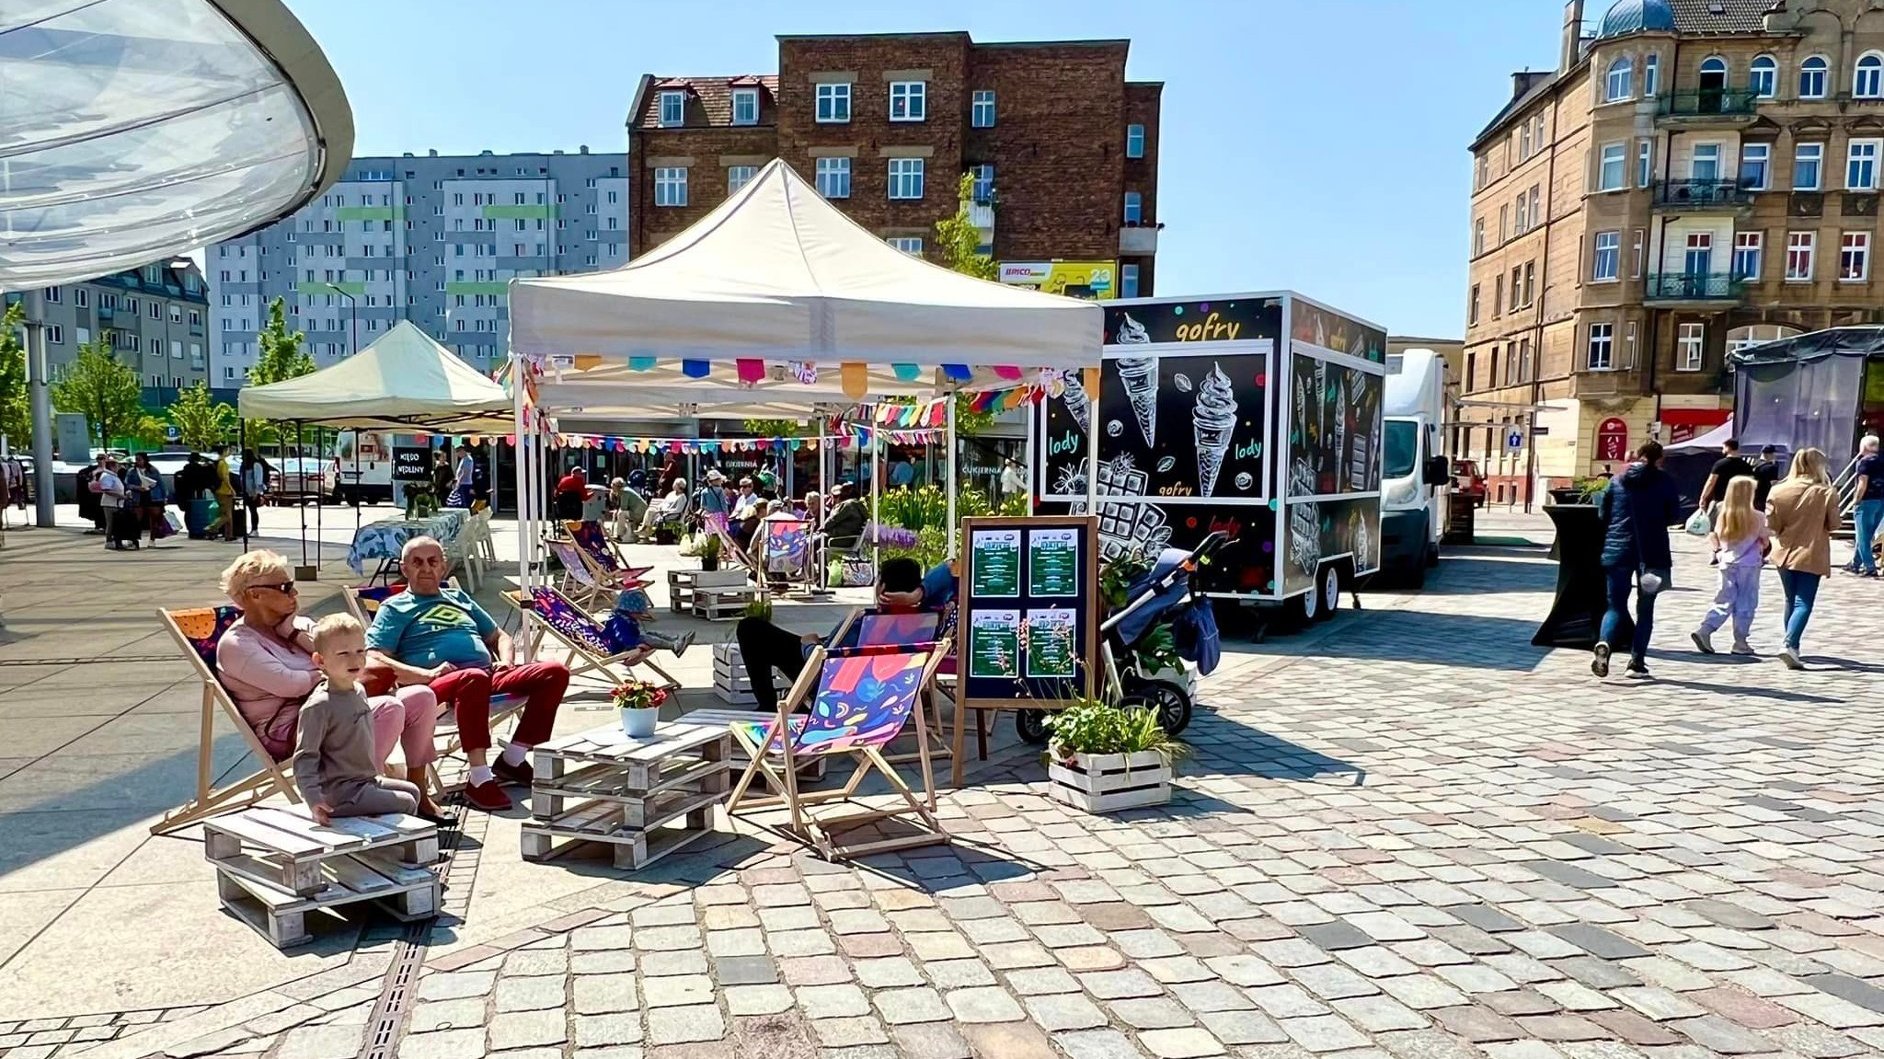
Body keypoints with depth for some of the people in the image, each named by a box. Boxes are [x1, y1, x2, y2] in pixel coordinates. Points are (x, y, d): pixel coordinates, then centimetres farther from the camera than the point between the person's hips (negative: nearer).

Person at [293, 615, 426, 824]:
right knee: (405, 803, -9)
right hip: (339, 794, -9)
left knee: (412, 790, 17)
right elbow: (304, 757, -21)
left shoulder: (359, 691, 6)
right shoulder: (319, 706, -21)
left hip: (366, 780, 9)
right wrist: (313, 799, -28)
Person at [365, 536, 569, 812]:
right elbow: (373, 658, 1)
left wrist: (505, 660, 10)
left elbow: (499, 636, 35)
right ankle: (479, 781, -39)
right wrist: (426, 674, -14)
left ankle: (513, 759, -12)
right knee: (474, 678, -42)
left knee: (555, 672, -17)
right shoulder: (395, 608, 16)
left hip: (491, 675, 6)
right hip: (437, 685, -6)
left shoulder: (459, 598, 32)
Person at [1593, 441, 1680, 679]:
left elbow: (1602, 515, 7)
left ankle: (1604, 643, -24)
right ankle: (1637, 661, 8)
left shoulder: (1617, 480, 6)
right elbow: (1675, 516, 1)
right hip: (1651, 552, -1)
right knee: (1645, 608, 10)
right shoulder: (1664, 481, -1)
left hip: (1617, 550, 1)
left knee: (1616, 606, 4)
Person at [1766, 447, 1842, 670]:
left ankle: (1791, 645, 26)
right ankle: (1790, 644, -22)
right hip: (1811, 555, -3)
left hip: (1785, 553, 3)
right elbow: (1834, 524, -4)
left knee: (1791, 601, 19)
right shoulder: (1826, 493, -9)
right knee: (1804, 603, -4)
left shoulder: (1778, 491, -4)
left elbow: (1771, 525, -4)